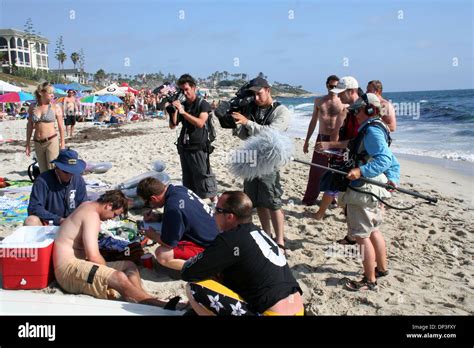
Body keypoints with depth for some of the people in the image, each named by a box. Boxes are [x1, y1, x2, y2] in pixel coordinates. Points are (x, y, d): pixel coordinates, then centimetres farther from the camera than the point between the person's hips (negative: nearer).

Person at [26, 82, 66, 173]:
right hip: (38, 144, 4)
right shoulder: (32, 107, 5)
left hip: (51, 141, -4)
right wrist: (27, 144, 10)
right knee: (43, 171, 12)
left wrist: (62, 143, -1)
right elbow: (29, 126, 10)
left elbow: (61, 127, 0)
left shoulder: (55, 108, -3)